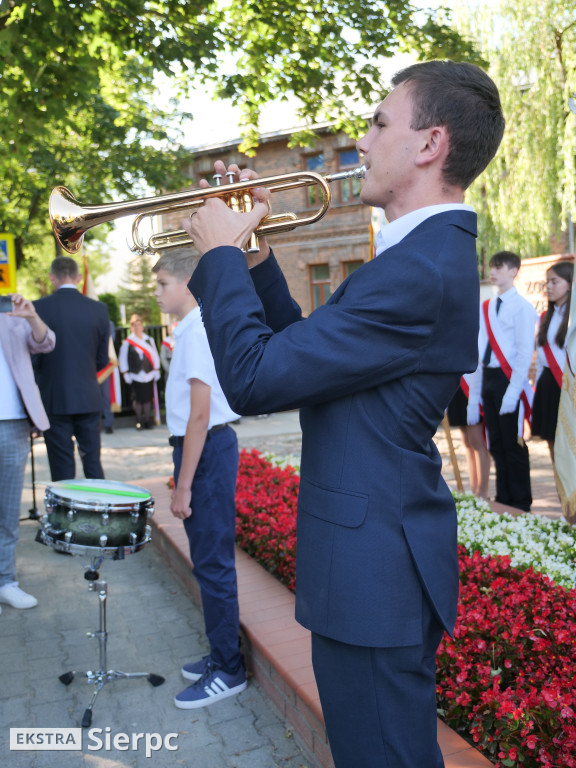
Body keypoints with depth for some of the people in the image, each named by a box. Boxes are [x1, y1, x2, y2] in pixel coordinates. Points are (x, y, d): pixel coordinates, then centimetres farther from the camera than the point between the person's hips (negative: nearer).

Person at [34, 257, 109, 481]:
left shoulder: (39, 307, -8)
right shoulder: (99, 309, 0)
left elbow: (33, 357, -4)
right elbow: (103, 360, 5)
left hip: (54, 398, -2)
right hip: (89, 398, 3)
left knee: (62, 468, 5)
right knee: (93, 462, 12)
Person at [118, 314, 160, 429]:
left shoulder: (149, 340, 9)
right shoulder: (127, 342, -2)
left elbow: (155, 356, 14)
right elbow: (122, 359, 2)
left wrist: (156, 370, 9)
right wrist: (125, 374, -2)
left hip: (149, 375, 3)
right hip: (135, 376, -3)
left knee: (148, 398, 5)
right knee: (137, 399, 0)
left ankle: (147, 419, 16)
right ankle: (139, 420, 13)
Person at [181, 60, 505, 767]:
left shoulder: (421, 270, -25)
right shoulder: (429, 252, 10)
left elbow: (254, 379, -26)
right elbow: (306, 347, 12)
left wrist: (221, 253, -13)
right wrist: (254, 256, 4)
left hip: (374, 575, -10)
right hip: (383, 556, 10)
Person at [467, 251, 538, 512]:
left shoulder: (521, 307, -7)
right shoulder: (486, 308, 13)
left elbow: (525, 353, -13)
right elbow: (480, 353, 12)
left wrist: (512, 392, -20)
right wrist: (474, 397, 10)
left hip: (508, 380, -6)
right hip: (487, 380, 7)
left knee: (513, 444, 1)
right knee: (496, 444, 13)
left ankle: (521, 506, 15)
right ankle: (503, 499, 25)